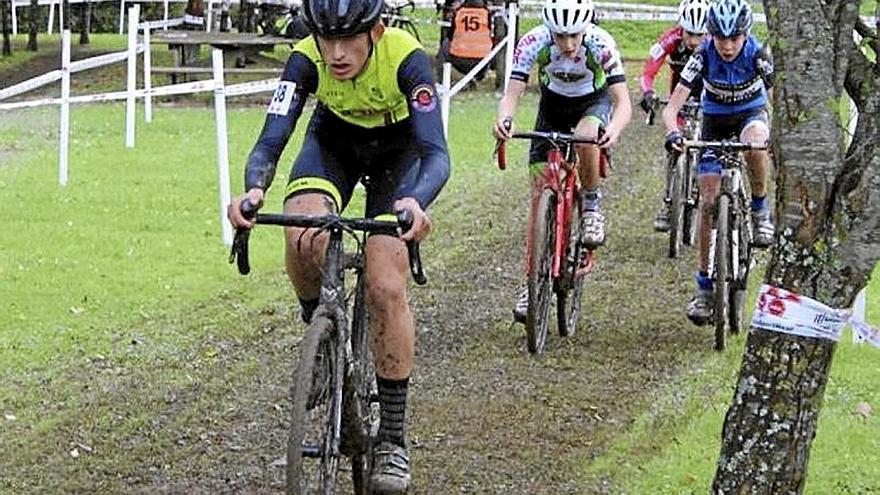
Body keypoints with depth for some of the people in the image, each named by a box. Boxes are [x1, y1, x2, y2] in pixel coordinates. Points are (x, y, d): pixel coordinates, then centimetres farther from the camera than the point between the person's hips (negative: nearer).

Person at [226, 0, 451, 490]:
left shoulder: (406, 58, -35)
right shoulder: (307, 60, -29)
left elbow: (436, 154, -40)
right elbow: (270, 141, -33)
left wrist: (416, 203, -61)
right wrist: (254, 189, -55)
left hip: (397, 150, -2)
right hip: (334, 141, 2)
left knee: (387, 288, -15)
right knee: (303, 237, -30)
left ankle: (394, 437, -5)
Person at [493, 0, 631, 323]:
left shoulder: (601, 45, -33)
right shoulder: (534, 43, -29)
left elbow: (623, 103, -36)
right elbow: (512, 93, -33)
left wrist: (614, 130, -58)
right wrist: (504, 119, -55)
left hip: (594, 101, -2)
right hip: (553, 106, 2)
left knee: (585, 137, -37)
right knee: (540, 194, -6)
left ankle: (591, 206, -10)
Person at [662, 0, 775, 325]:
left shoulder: (757, 55, -26)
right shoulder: (704, 57, -25)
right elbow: (672, 107, -28)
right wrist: (672, 133, -48)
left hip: (752, 113, -1)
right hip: (715, 121, 1)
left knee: (755, 143, -39)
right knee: (709, 201, -8)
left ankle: (761, 210, -13)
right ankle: (705, 284, 1)